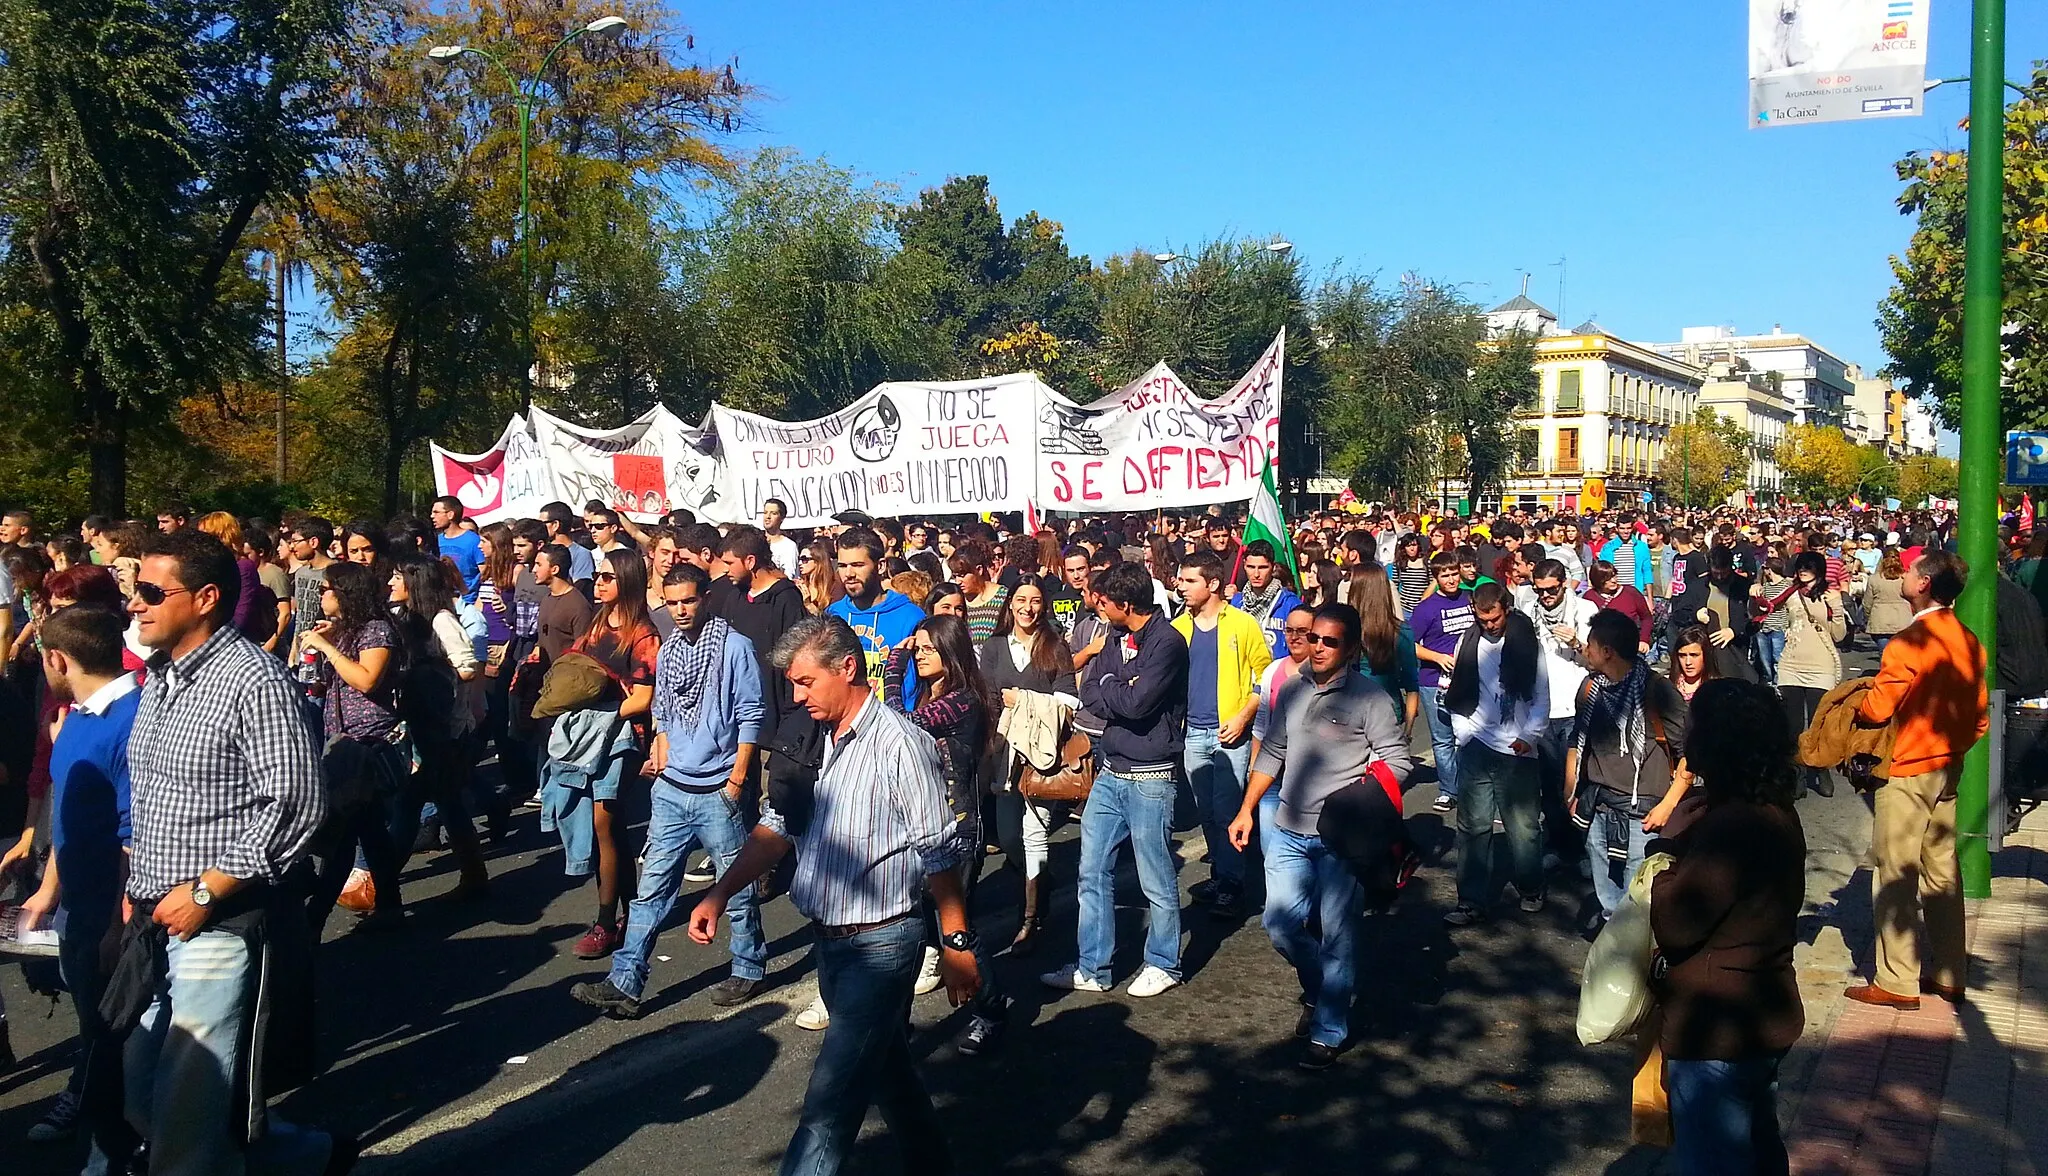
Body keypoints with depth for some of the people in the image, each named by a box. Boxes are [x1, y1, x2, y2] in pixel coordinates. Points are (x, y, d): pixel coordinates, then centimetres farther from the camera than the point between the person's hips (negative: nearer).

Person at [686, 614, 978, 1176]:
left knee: (831, 1100, -6)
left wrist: (956, 944, -14)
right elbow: (777, 827, 10)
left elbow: (940, 854, -17)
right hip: (831, 940, 8)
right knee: (886, 1071, 23)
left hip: (881, 945, -8)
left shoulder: (900, 745, -19)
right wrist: (719, 894, 0)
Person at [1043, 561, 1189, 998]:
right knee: (1093, 872, 9)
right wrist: (1121, 690, -13)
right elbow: (1090, 695, 4)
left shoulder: (1167, 642, -15)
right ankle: (1092, 968, 19)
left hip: (1150, 777, -8)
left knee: (1156, 880, 5)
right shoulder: (1114, 638, 9)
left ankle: (1163, 964, 23)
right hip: (1111, 772, 8)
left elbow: (1136, 704, -22)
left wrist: (1109, 686, -6)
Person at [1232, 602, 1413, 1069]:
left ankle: (1328, 1032, 14)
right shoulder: (1292, 691, 9)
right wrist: (1246, 811, 15)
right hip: (1289, 832, 5)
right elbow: (1272, 752, 17)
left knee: (1336, 935, 1)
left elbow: (1398, 760, -8)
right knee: (1281, 925, 6)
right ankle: (1318, 991, 33)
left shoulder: (1368, 697, -8)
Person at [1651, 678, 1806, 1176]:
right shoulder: (1773, 812, 4)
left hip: (1717, 1035, -10)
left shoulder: (1734, 827, -28)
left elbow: (1674, 924, -22)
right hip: (1763, 1020, 10)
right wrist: (1680, 852, -3)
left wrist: (1665, 871, -5)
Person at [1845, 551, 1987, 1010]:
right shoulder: (1968, 642, 5)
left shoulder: (1909, 643, -21)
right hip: (1949, 770, 8)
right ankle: (1948, 974, 24)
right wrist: (1952, 747, 19)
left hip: (1908, 773, -8)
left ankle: (1897, 983, 6)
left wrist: (1855, 703, 1)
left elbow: (1875, 709, -19)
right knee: (1941, 872, 15)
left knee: (1896, 877, 0)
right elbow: (1980, 715, 11)